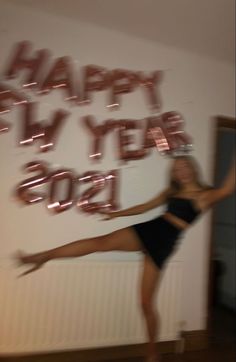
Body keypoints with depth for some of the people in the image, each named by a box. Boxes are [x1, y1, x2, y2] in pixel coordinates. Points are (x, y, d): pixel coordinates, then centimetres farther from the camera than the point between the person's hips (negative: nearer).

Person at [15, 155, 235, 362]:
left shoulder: (205, 195, 2)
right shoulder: (171, 192, 17)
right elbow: (144, 207, 25)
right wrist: (117, 214, 29)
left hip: (162, 245, -4)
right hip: (146, 230, 4)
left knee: (146, 302, 2)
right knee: (102, 242, -21)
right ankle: (41, 257, -22)